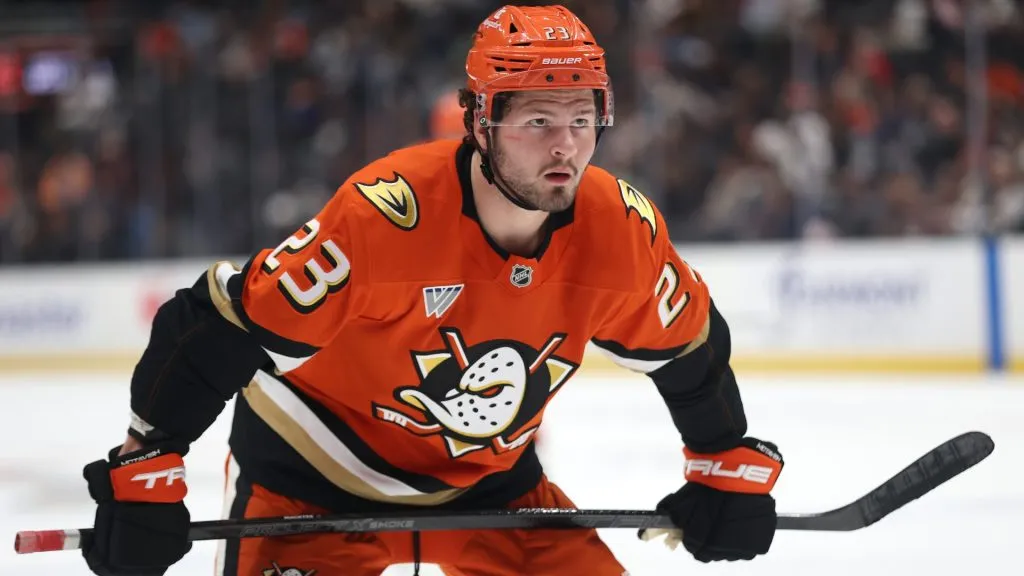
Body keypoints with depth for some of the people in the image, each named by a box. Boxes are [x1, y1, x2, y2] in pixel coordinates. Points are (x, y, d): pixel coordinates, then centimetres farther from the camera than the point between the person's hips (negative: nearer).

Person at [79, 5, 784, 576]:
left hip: (488, 474, 5)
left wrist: (731, 470, 9)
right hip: (316, 476, -5)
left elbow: (688, 346, 5)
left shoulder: (621, 228, -17)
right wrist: (144, 478, -24)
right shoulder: (383, 214, -32)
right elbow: (219, 329, -26)